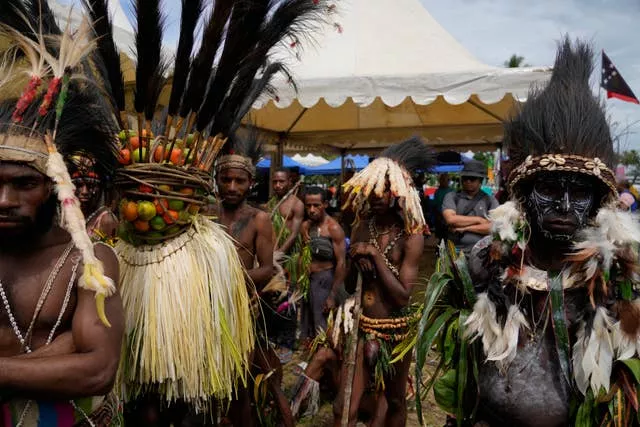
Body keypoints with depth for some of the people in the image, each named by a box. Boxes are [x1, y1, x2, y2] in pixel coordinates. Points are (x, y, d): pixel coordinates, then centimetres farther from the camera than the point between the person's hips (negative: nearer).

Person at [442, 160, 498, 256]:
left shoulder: (490, 200, 7)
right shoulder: (451, 197, 6)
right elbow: (450, 219, -10)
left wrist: (466, 228, -9)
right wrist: (478, 220, -4)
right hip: (456, 252, 0)